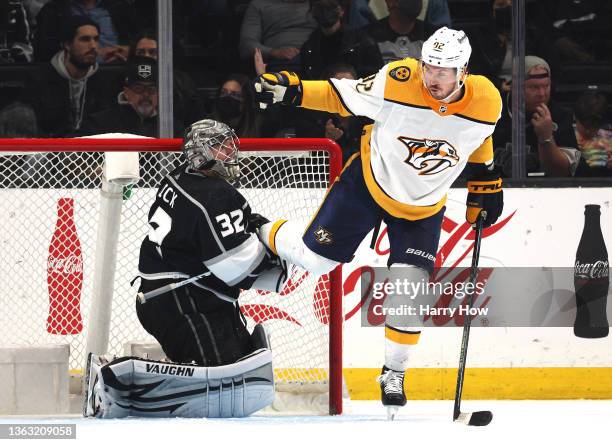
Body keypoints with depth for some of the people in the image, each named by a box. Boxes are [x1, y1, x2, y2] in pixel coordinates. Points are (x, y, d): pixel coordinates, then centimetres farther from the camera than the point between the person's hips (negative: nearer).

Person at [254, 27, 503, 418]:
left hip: (422, 209, 1)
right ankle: (264, 237, 37)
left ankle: (394, 372, 13)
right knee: (314, 257, 2)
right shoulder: (396, 83, -29)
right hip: (369, 181, -1)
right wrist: (291, 89, -28)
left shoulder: (486, 103, -21)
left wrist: (486, 182, 8)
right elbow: (342, 96, -16)